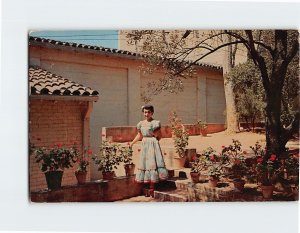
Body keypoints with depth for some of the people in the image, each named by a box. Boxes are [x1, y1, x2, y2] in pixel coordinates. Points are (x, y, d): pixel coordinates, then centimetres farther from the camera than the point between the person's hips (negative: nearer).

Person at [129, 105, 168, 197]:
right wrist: (132, 142, 18)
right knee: (144, 164, 5)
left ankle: (151, 188, 0)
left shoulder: (155, 123, -5)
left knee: (152, 164, -7)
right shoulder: (141, 123, 9)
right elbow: (139, 135, 20)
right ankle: (147, 187, 15)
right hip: (144, 145, 5)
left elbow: (159, 136, 1)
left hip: (153, 145, -5)